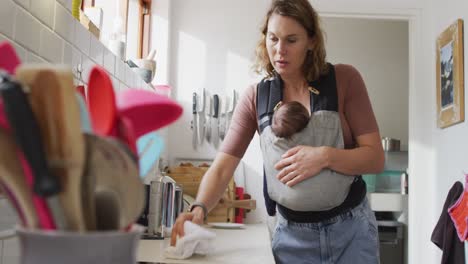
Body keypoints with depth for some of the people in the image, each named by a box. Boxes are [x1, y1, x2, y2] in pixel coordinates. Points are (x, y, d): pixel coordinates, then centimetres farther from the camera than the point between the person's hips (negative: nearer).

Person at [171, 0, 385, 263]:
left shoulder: (344, 79, -9)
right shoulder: (256, 97, -5)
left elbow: (376, 158, -10)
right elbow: (222, 167, -9)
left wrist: (325, 156, -27)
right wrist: (200, 208, -28)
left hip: (351, 228, -1)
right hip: (293, 234, 1)